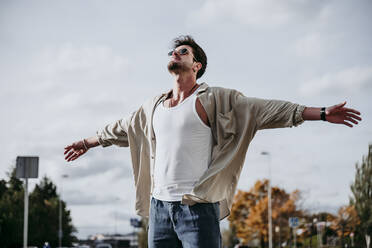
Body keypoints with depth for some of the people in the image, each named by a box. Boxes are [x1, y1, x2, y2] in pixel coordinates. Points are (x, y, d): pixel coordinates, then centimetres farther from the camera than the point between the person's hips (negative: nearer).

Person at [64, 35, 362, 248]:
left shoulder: (214, 99, 0)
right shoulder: (153, 106, 17)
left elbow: (264, 109, -6)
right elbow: (122, 128, 32)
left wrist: (321, 113, -13)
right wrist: (88, 142, 44)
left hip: (197, 207, -5)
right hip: (159, 204, 5)